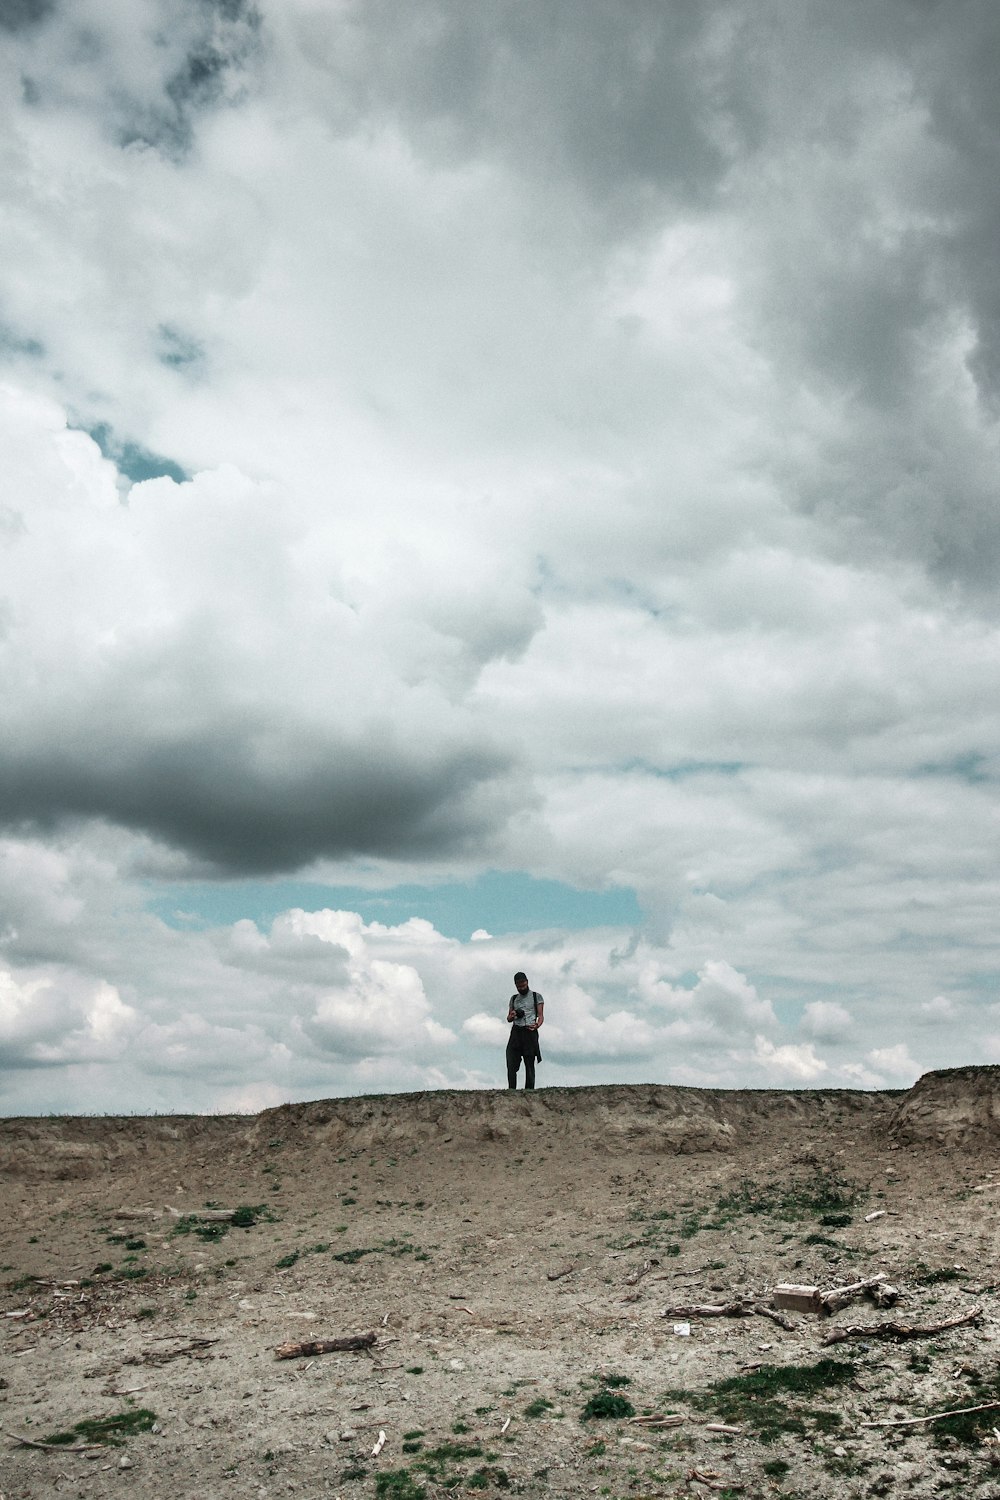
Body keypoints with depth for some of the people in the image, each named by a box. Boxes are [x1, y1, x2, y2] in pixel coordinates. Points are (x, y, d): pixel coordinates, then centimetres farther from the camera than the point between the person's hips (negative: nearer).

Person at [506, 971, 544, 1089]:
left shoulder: (536, 996, 9)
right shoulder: (514, 998, 20)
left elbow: (541, 1016, 3)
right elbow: (509, 1018, 22)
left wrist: (537, 1025, -18)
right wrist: (512, 1016, -3)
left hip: (530, 1032, -3)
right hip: (516, 1032, 3)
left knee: (529, 1064, -6)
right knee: (511, 1064, -7)